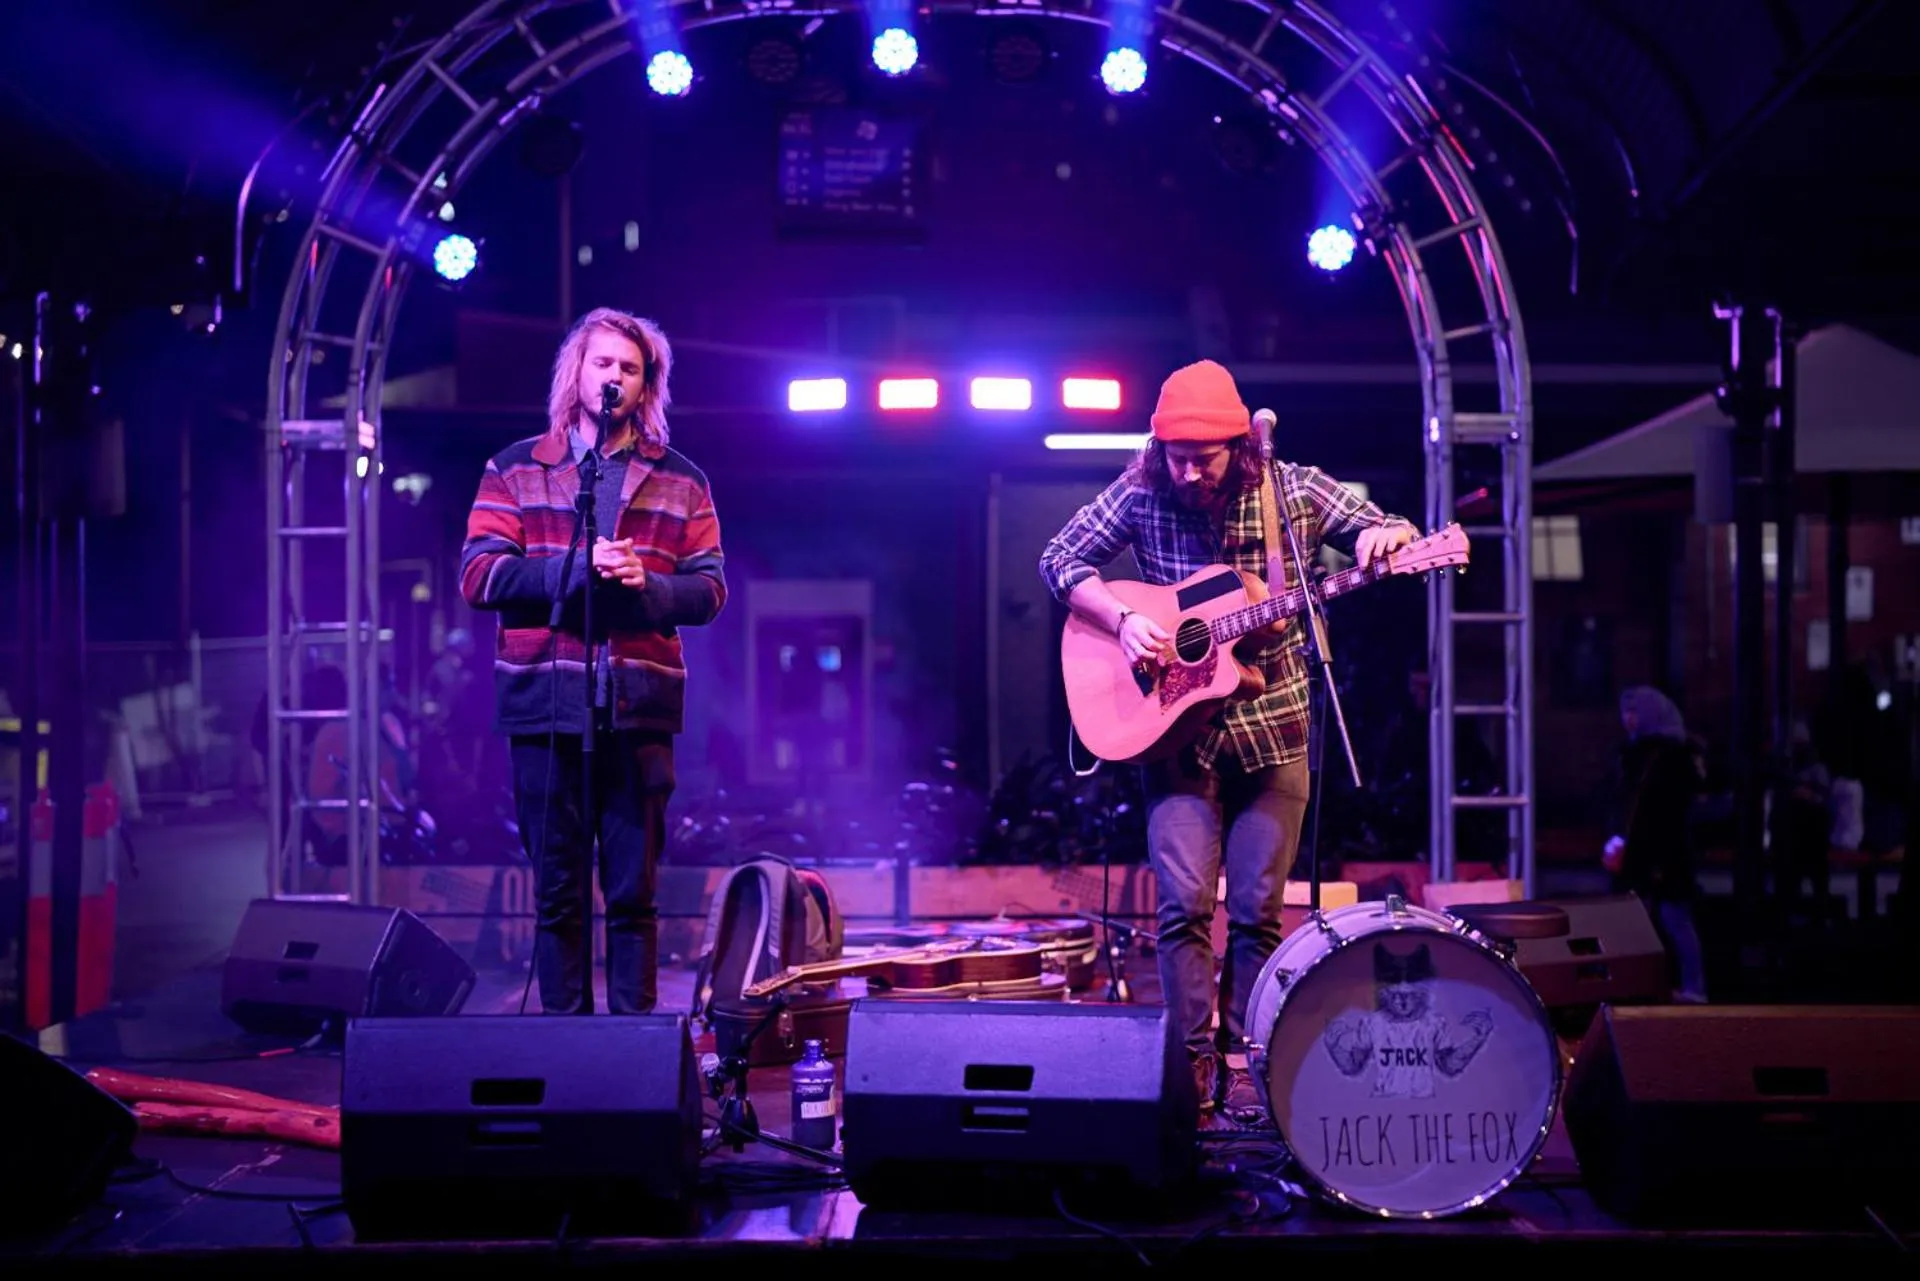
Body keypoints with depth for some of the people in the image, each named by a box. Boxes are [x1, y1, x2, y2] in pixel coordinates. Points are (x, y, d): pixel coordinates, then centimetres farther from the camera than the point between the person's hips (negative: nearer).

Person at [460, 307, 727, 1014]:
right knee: (557, 890, 4)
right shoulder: (516, 468, 9)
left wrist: (645, 584, -14)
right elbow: (477, 574, -2)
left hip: (639, 708, 1)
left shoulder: (681, 482, 12)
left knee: (634, 891, 4)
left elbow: (709, 589, 6)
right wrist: (574, 566, -14)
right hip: (545, 708, 0)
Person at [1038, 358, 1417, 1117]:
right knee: (1183, 899, -10)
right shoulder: (1141, 496, -3)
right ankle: (1194, 1061, -1)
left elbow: (1397, 537, 3)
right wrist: (1121, 621, -14)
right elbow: (1060, 558, 1)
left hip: (1272, 728, 0)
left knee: (1256, 907, 1)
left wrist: (1382, 539, -22)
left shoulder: (1294, 491, -4)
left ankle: (1240, 1063, 12)